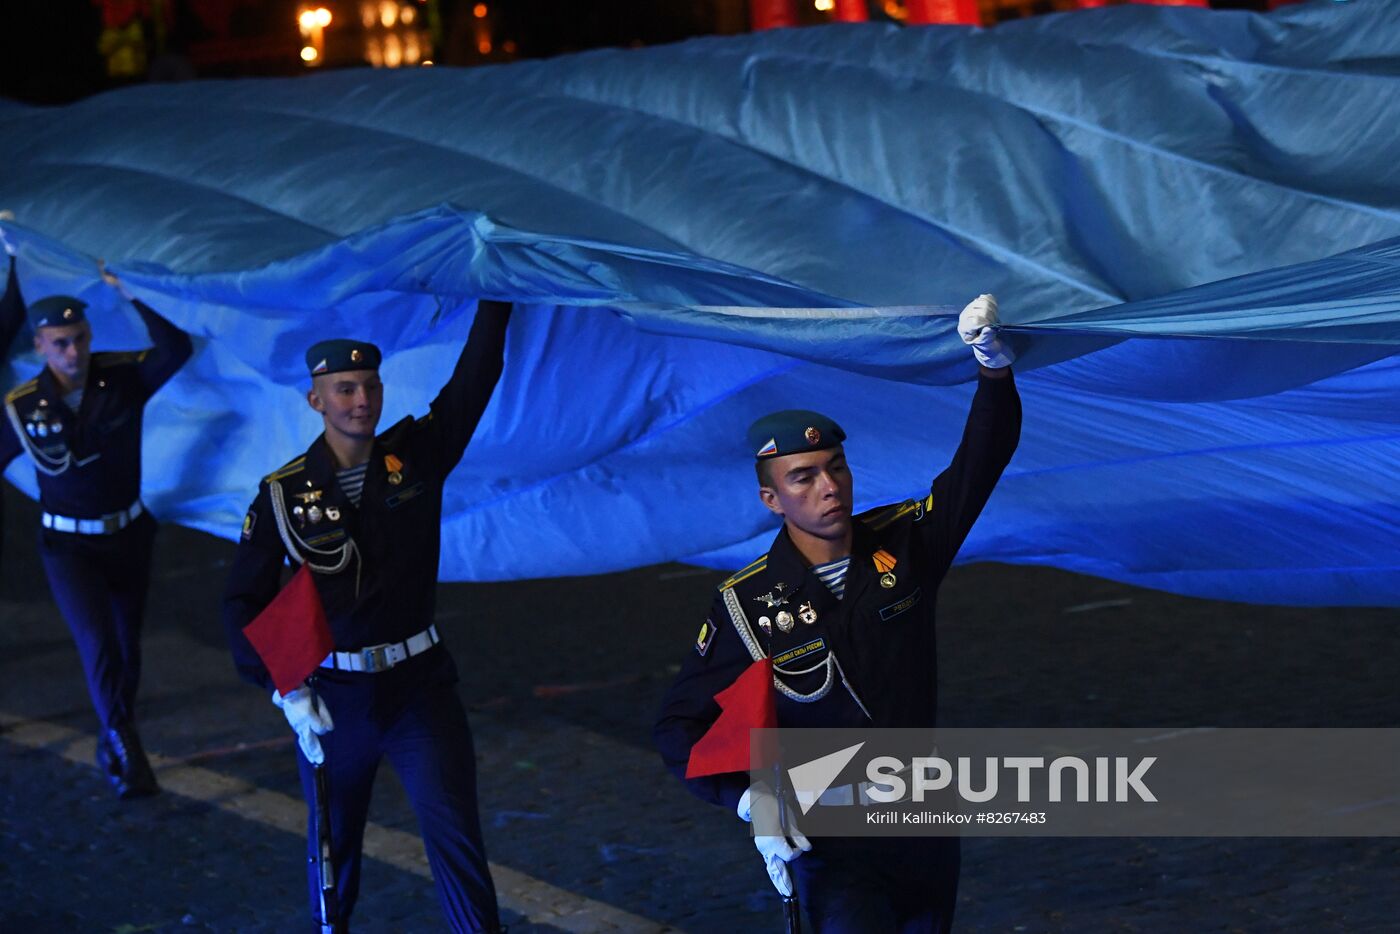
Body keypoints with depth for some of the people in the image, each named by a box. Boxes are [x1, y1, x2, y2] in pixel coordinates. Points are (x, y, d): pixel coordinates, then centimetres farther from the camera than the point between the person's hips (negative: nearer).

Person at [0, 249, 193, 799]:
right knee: (99, 645, -18)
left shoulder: (122, 379, -13)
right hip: (68, 545, -2)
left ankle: (111, 744, 35)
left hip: (129, 535, 3)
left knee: (126, 646, 14)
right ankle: (127, 755, -19)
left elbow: (177, 349, -30)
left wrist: (130, 295, -36)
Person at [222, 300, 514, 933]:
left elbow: (476, 375, -12)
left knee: (456, 840, -6)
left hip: (419, 686, 0)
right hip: (330, 697, 0)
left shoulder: (416, 456, -3)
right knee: (334, 841, 15)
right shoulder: (282, 495, -7)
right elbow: (244, 605, -3)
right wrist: (284, 691, -13)